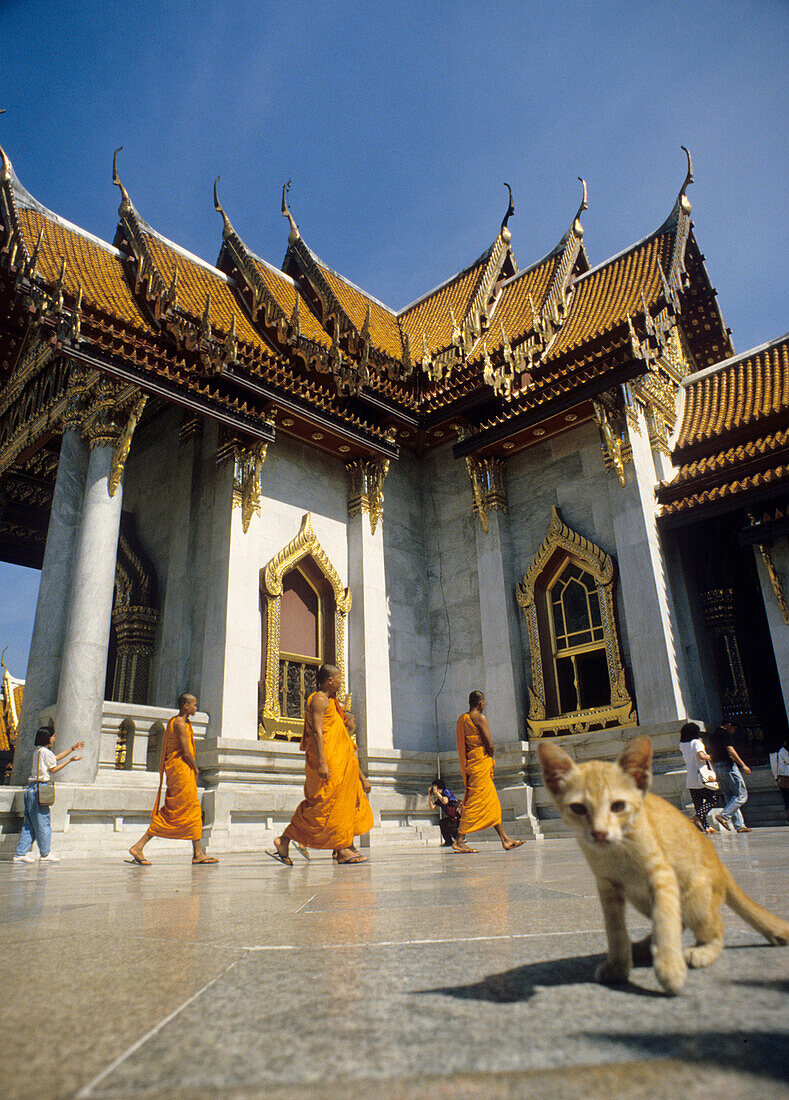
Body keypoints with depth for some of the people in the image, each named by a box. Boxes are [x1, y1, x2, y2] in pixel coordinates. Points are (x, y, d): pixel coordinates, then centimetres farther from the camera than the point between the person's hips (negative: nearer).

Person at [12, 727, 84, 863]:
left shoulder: (37, 751, 15)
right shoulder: (45, 752, -12)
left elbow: (55, 758, 27)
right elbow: (54, 769, -4)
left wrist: (73, 748, 32)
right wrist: (71, 760, 2)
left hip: (30, 789, 9)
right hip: (38, 789, -9)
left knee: (29, 824, 11)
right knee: (43, 823, -1)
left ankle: (21, 853, 11)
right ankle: (45, 854, 5)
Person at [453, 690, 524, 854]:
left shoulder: (461, 719, 14)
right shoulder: (480, 718, -10)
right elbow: (490, 744, -14)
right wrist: (490, 756, 6)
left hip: (468, 764, 9)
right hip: (480, 763, -9)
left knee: (493, 803, 11)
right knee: (476, 802, -7)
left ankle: (505, 840, 14)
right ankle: (460, 840, -7)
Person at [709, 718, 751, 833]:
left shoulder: (712, 735, 20)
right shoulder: (725, 733, -7)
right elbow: (730, 750, -18)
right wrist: (743, 765, -16)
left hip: (717, 767, 9)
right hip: (728, 766, -9)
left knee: (730, 798, 9)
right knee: (741, 795, -5)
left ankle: (739, 825, 7)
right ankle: (724, 815, -16)